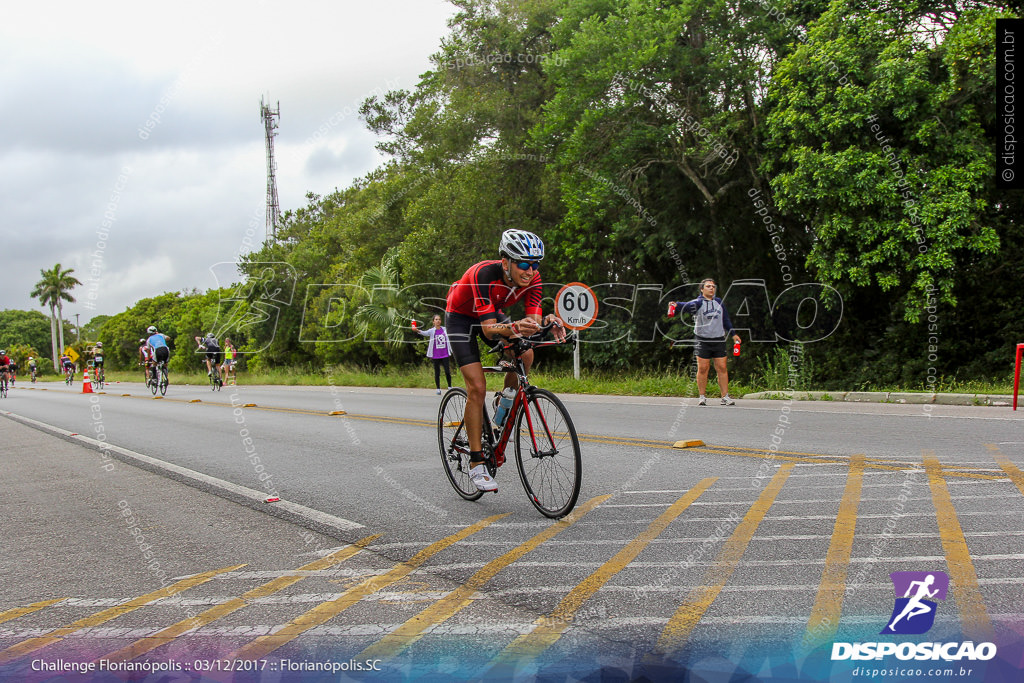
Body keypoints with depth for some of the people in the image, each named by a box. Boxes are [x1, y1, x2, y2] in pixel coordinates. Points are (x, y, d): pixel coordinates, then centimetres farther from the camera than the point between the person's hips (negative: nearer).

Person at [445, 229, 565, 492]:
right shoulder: (484, 274, -38)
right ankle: (476, 464, -9)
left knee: (525, 355, -19)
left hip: (493, 312, 6)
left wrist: (546, 322, -48)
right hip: (461, 317, -5)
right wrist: (514, 328, -60)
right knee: (477, 387, -17)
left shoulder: (532, 278, -22)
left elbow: (533, 319, -26)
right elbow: (489, 330, -42)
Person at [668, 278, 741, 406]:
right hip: (703, 341, -3)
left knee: (722, 368, 1)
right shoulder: (698, 302, -2)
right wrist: (676, 305, -43)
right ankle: (702, 397, 9)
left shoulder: (719, 302, 13)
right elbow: (687, 306, -22)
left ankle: (725, 397, 7)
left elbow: (726, 319, 23)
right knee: (703, 369, -2)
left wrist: (733, 333, 24)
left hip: (719, 340, 3)